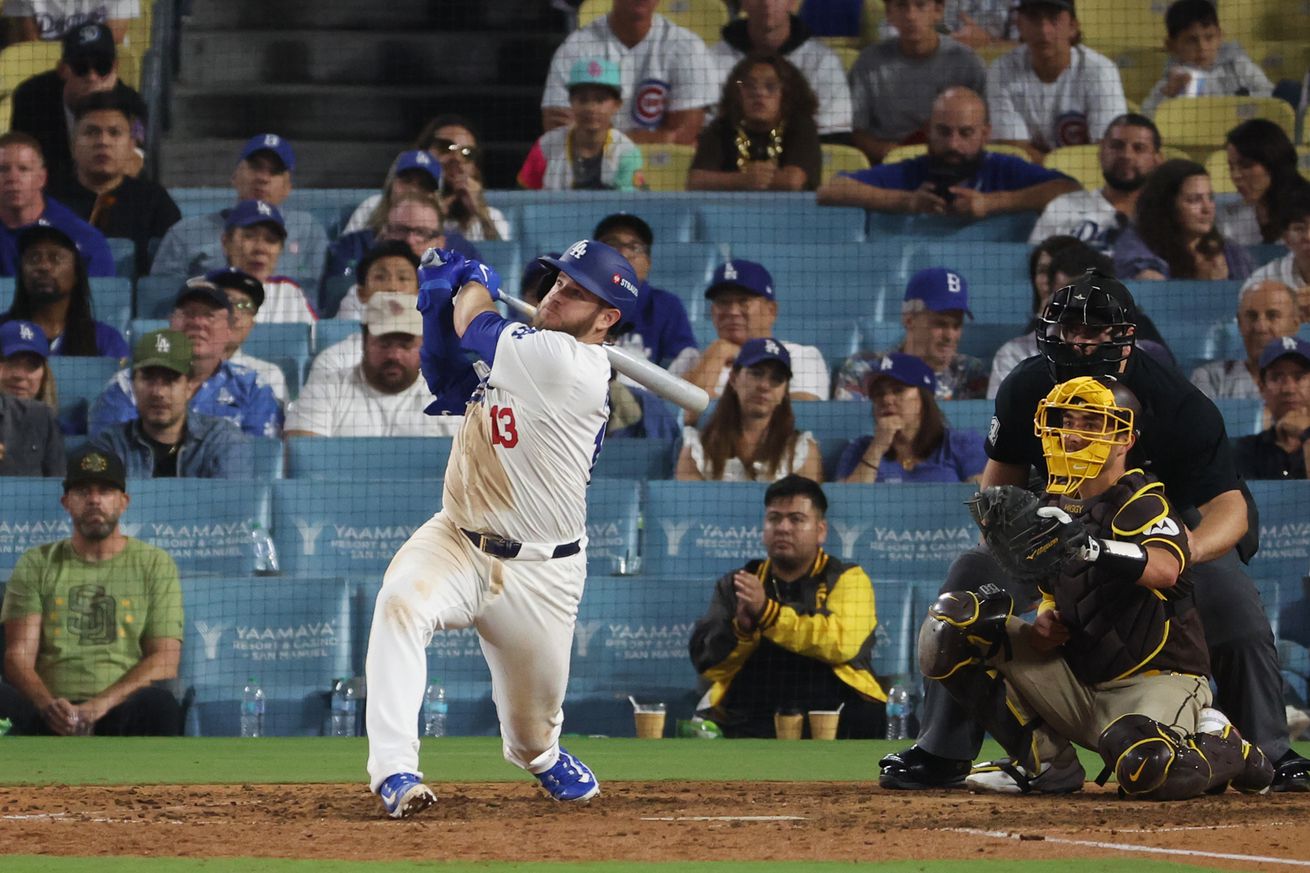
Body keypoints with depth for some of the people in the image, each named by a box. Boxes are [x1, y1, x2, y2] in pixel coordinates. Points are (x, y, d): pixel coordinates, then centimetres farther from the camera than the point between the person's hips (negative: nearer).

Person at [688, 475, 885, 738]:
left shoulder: (848, 580, 9)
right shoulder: (734, 585, 17)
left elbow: (842, 642, -12)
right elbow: (707, 663, 6)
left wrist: (767, 611, -19)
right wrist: (742, 627, -15)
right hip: (751, 723, 2)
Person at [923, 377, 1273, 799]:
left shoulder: (1143, 504, -12)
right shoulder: (1052, 507, 10)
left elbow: (1165, 569, -35)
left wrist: (1081, 542, -49)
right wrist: (1042, 625, -6)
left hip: (1156, 680, -7)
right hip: (1076, 680, 7)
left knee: (1148, 769, -40)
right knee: (950, 623, -8)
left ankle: (1225, 749, -1)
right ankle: (1044, 762, -1)